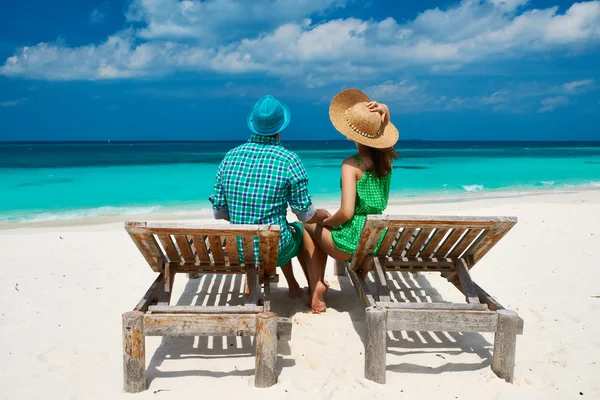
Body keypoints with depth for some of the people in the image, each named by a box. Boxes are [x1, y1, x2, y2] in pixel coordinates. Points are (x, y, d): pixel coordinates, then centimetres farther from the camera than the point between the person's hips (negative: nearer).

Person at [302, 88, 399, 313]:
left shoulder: (351, 165, -20)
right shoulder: (385, 156, -1)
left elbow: (346, 213, -26)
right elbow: (384, 117, 17)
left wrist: (325, 221, -6)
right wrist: (383, 111, -5)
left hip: (353, 243, -7)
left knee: (308, 225, 22)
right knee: (322, 228, 30)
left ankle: (316, 285, 16)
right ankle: (318, 284, 29)